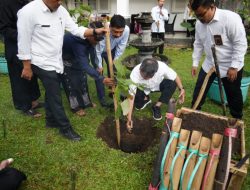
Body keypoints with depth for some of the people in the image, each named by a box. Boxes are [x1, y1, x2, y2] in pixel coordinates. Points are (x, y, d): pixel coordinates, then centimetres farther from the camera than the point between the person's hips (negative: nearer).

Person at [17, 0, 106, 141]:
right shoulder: (28, 12, -20)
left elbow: (76, 29, 0)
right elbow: (24, 42, -15)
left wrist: (95, 31, -16)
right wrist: (27, 67, -11)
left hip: (57, 61, 7)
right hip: (43, 63, -7)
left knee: (52, 93, 20)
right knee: (55, 96, 1)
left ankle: (51, 120, 39)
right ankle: (65, 128, 16)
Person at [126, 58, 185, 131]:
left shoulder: (162, 67, -36)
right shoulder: (135, 73, -39)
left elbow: (175, 77, -16)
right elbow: (131, 96, -37)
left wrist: (181, 89, -30)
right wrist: (129, 117, -40)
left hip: (158, 85, 1)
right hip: (143, 88, -1)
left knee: (172, 83, -27)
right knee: (138, 105, -24)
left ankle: (157, 106, -11)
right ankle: (146, 99, 12)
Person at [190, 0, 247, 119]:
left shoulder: (230, 18, -23)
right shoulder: (199, 23, -4)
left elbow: (240, 44, -21)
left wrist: (234, 66, -23)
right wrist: (195, 63, 6)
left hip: (230, 66, -5)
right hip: (209, 64, 5)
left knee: (233, 95, 11)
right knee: (199, 91, 9)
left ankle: (237, 119, 34)